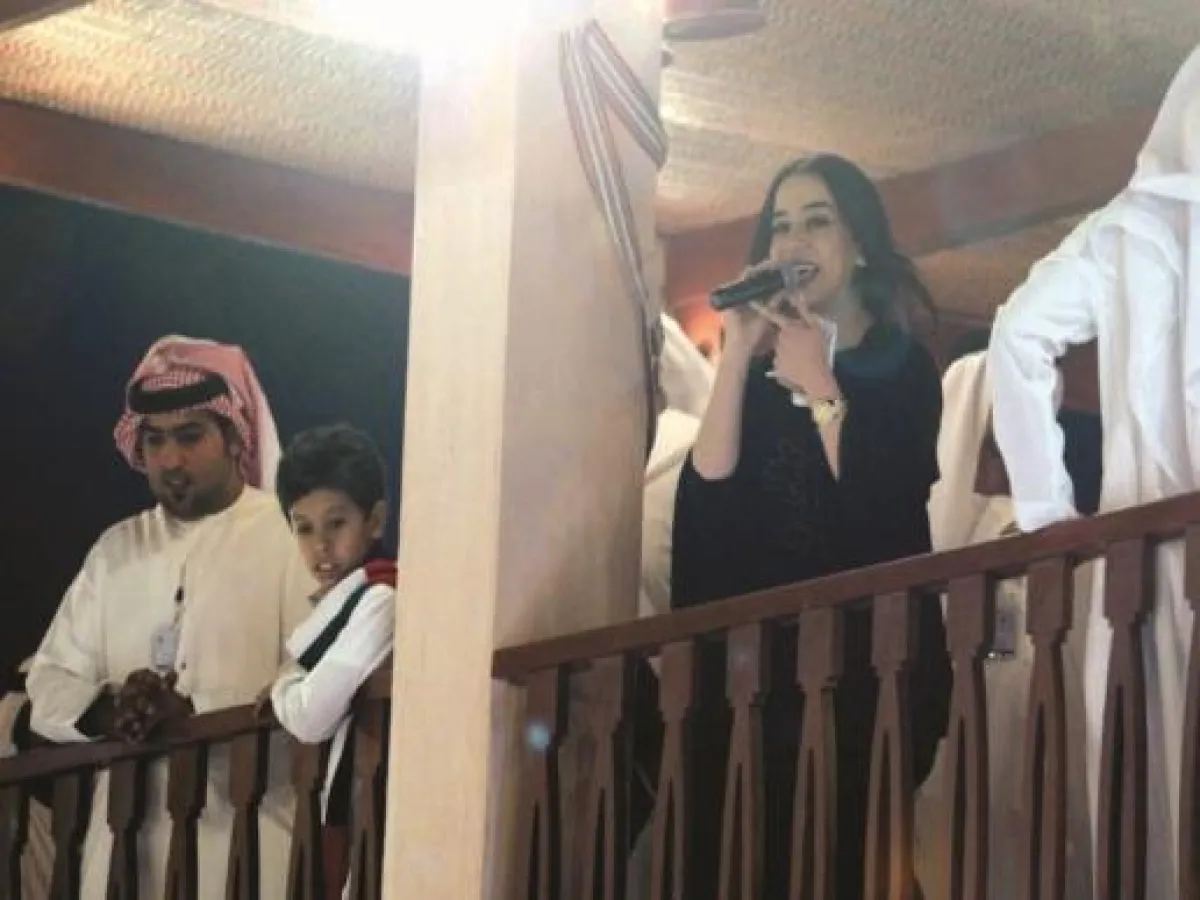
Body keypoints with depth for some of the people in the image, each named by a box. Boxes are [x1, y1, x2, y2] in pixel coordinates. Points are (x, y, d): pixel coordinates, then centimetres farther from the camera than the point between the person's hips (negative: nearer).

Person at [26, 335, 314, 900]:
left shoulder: (297, 538, -2)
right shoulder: (116, 550, 16)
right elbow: (48, 689, 11)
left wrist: (193, 711, -21)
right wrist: (104, 711, -11)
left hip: (249, 844, -4)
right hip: (126, 838, 4)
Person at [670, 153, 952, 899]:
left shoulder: (902, 368, 1)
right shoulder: (761, 368, 11)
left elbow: (887, 518, -13)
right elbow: (707, 490, -5)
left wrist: (819, 391, -10)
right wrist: (738, 356, -7)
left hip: (872, 662, -4)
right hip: (762, 661, 4)